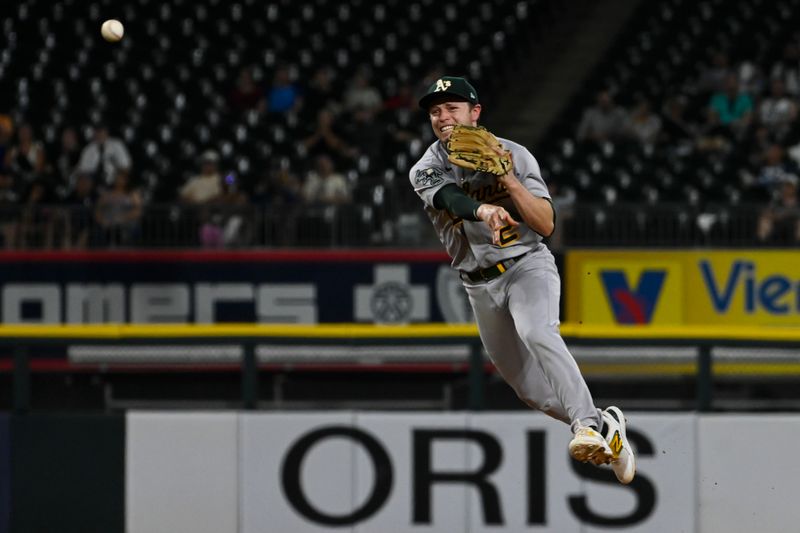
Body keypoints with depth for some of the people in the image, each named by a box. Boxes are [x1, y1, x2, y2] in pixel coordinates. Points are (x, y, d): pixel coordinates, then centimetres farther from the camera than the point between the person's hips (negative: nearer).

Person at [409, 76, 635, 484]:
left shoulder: (513, 155, -3)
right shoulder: (426, 170, 1)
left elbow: (546, 225, -9)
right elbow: (450, 197, -24)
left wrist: (510, 182, -24)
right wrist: (483, 210, -46)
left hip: (527, 266, -4)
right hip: (480, 287, 4)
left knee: (536, 332, -35)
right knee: (531, 391, 6)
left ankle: (588, 425, -43)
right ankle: (608, 429, 25)